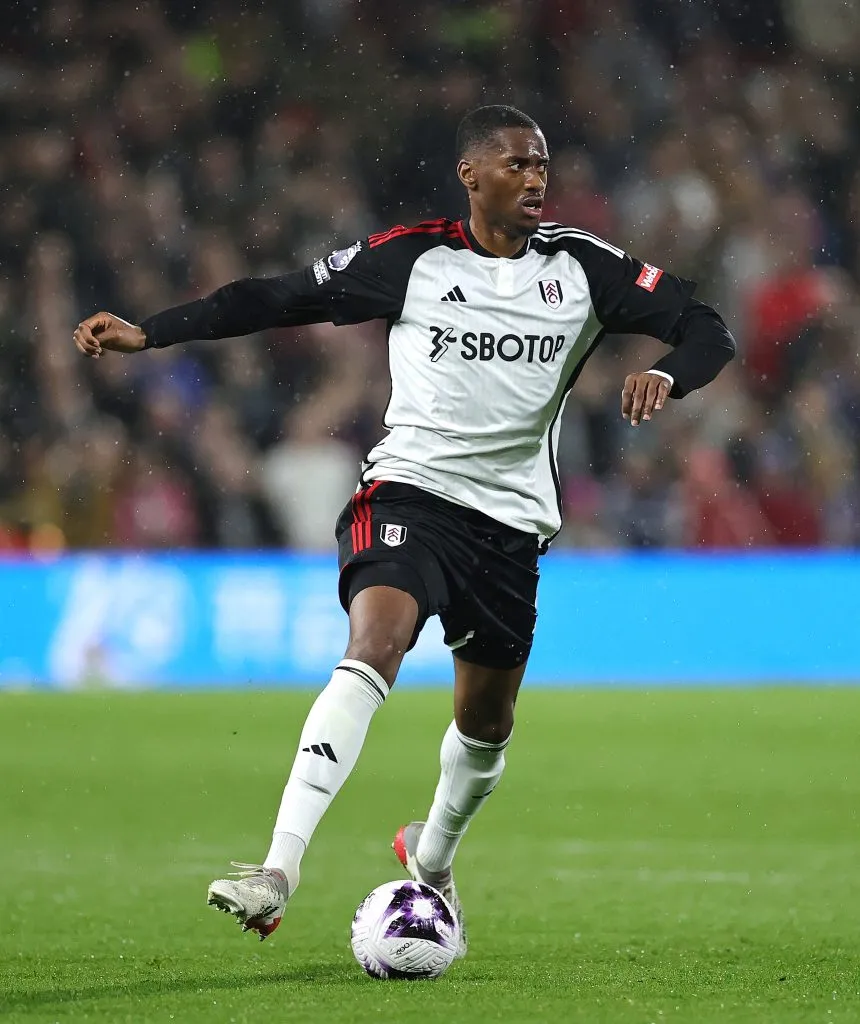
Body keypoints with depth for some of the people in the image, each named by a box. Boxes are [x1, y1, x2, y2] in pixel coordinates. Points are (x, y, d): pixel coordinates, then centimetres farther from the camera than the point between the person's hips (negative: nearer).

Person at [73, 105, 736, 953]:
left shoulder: (581, 268, 3)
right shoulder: (410, 258, -2)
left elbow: (704, 330, 4)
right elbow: (281, 298, 4)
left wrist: (664, 376, -19)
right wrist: (150, 333, -2)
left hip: (514, 514, 4)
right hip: (409, 490, -3)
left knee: (487, 720, 12)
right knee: (374, 645, -29)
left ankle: (431, 858, 45)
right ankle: (280, 869, -37)